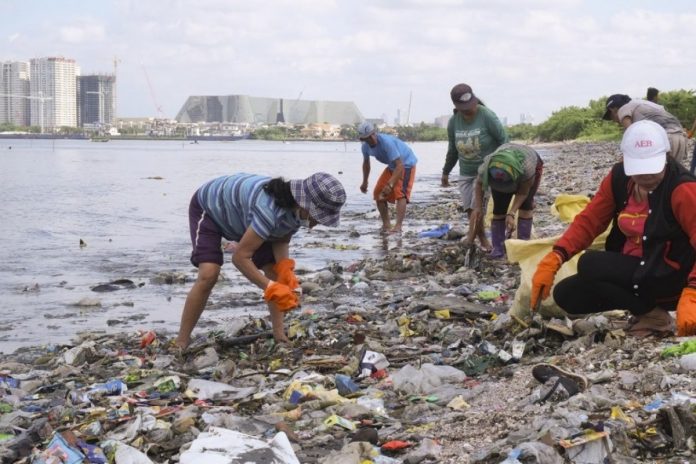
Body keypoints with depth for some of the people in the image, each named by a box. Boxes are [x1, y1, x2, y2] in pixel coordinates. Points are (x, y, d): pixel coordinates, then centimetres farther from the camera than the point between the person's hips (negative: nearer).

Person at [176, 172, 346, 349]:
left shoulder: (297, 208, -20)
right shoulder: (270, 211, -45)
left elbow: (281, 240, -5)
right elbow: (240, 256, -40)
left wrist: (285, 267, -24)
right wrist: (272, 288, -43)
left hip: (240, 216, 8)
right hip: (208, 208, -8)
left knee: (274, 271, -5)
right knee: (208, 275, -23)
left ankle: (279, 335, 2)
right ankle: (181, 343, -14)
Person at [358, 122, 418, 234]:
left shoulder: (386, 142, -35)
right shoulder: (366, 146, -12)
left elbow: (400, 165, -40)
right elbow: (366, 163, 12)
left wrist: (390, 184, -48)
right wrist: (364, 182, 16)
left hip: (406, 164, -8)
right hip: (392, 166, 8)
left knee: (400, 193, -25)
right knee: (378, 193, 2)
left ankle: (398, 226, -33)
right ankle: (386, 224, 13)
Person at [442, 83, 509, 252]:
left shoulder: (487, 116, -18)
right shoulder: (453, 122, -3)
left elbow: (503, 140, -11)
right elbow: (452, 149, 12)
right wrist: (446, 172, 20)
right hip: (466, 173, 5)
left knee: (477, 207, -14)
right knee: (470, 210, 2)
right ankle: (484, 242, 14)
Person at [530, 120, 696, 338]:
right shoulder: (618, 177, -2)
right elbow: (589, 221, -3)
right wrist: (553, 259, -17)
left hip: (669, 277, -7)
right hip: (631, 271, 7)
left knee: (589, 264, -25)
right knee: (565, 295, -1)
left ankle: (653, 315, -8)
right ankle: (645, 302, 6)